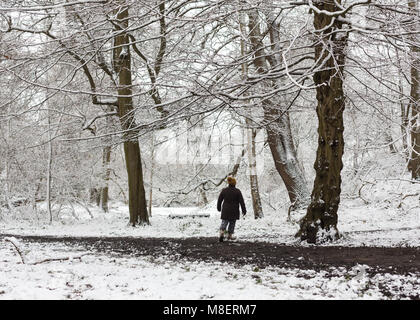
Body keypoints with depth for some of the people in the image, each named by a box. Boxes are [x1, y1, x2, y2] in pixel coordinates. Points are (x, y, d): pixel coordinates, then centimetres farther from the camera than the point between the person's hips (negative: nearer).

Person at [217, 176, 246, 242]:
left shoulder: (224, 190, -1)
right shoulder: (237, 191, -8)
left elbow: (219, 200, 7)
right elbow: (241, 201, -8)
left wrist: (219, 207, 23)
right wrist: (244, 210, 0)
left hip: (225, 210, 2)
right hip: (234, 211, -1)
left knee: (224, 222, 4)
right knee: (232, 223, 13)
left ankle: (222, 233, -19)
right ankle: (230, 235, 20)